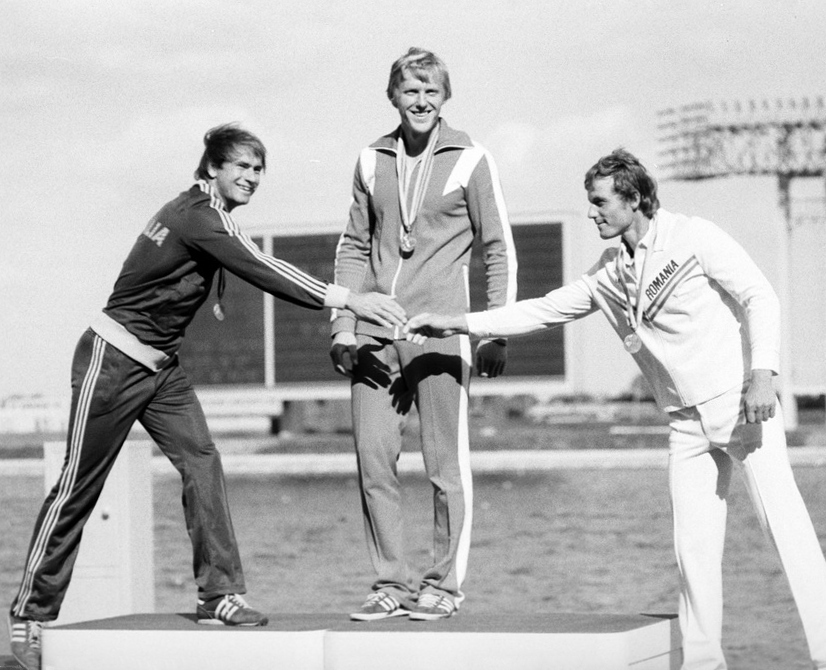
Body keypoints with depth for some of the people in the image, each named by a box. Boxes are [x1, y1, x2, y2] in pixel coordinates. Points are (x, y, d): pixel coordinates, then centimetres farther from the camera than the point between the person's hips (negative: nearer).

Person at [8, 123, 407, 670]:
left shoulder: (206, 215, 10)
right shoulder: (198, 216, -20)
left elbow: (259, 272, 9)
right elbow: (262, 272, -28)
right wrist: (345, 300, -32)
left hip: (162, 367, 9)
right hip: (114, 359, -9)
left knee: (202, 462, -6)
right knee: (80, 486, -3)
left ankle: (219, 594, -6)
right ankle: (31, 615, 6)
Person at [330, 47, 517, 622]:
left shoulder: (470, 160, 0)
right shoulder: (373, 160, 12)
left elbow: (500, 250, 1)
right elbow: (354, 247, 16)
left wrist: (497, 334, -5)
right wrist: (343, 325, 8)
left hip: (439, 332, -4)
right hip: (374, 336, 4)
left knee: (446, 465, 0)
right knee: (374, 460, 2)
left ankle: (444, 585, 10)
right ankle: (393, 582, 12)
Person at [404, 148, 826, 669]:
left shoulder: (694, 237, -6)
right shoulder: (607, 276, 11)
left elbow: (760, 297, -8)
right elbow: (543, 311, 15)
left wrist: (762, 374, -20)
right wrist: (457, 324, 10)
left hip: (742, 404, -6)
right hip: (688, 424, 6)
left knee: (784, 519, -11)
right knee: (694, 544, 1)